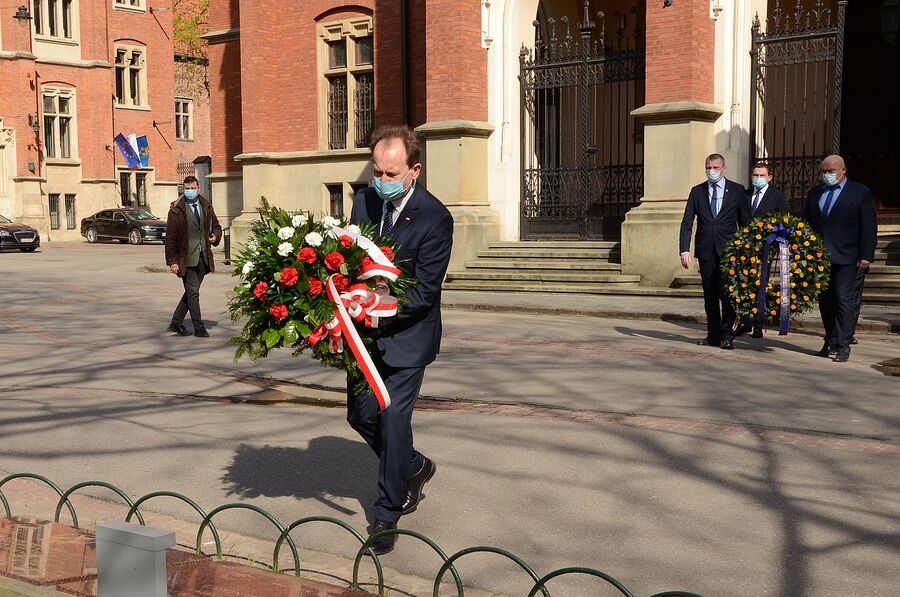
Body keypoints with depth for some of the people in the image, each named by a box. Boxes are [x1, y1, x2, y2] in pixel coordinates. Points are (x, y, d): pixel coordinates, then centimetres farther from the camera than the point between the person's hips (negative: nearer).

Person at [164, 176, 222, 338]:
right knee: (193, 292, -4)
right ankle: (198, 328, 3)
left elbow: (215, 225, 23)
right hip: (186, 258, -5)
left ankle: (176, 323, 24)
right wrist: (172, 261, -10)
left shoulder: (206, 206, 9)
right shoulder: (176, 209, -6)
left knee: (191, 292, 11)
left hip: (203, 257, 5)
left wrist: (215, 236, -1)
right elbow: (170, 237, -6)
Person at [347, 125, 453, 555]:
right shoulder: (364, 201, -1)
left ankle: (387, 513, 13)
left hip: (407, 332, -6)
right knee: (361, 414, 13)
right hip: (366, 328, 6)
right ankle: (413, 467, 39)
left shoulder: (435, 218, -19)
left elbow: (424, 292, -20)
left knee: (393, 417, -5)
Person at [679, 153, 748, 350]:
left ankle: (727, 335, 1)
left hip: (728, 251, -2)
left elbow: (744, 222, 7)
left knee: (727, 293, -6)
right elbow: (686, 223, 4)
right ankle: (713, 335, 14)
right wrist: (685, 250, -6)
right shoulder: (697, 192, 9)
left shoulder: (737, 191, 5)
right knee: (709, 296, 6)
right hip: (705, 251, 2)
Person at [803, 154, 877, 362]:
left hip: (846, 259, -5)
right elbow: (806, 221, 15)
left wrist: (866, 256, -11)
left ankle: (843, 346, -5)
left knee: (844, 301, -7)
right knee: (825, 301, 9)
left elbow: (869, 227, -4)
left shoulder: (861, 193, -1)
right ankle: (830, 342, 19)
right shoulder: (815, 192, 14)